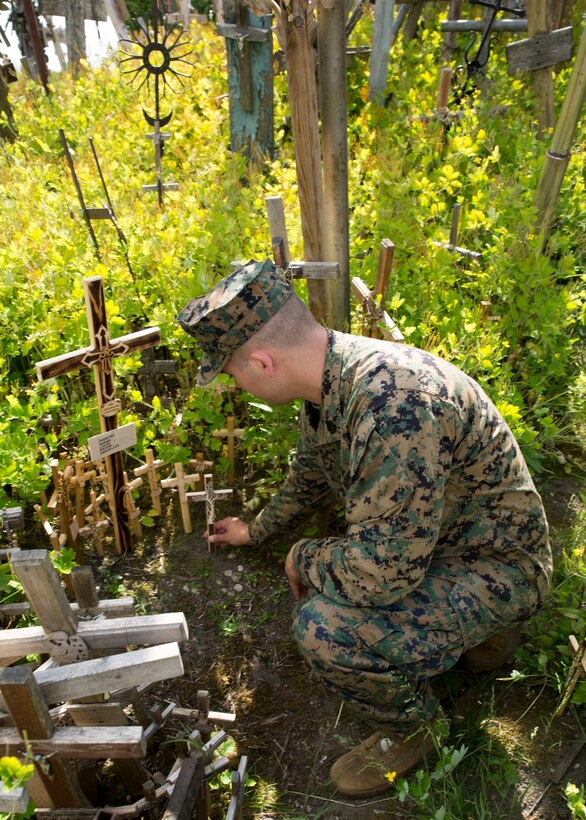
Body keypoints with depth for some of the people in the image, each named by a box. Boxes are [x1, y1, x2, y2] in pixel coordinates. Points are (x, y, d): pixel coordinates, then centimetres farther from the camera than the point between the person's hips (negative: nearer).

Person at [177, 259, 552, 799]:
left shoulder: (393, 401, -37)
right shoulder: (327, 385, -4)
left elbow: (383, 570, -36)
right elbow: (309, 481, 15)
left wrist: (304, 559, -15)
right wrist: (257, 532, 29)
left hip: (491, 567, -9)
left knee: (325, 627, -27)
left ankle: (410, 729, 6)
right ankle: (478, 631, 25)